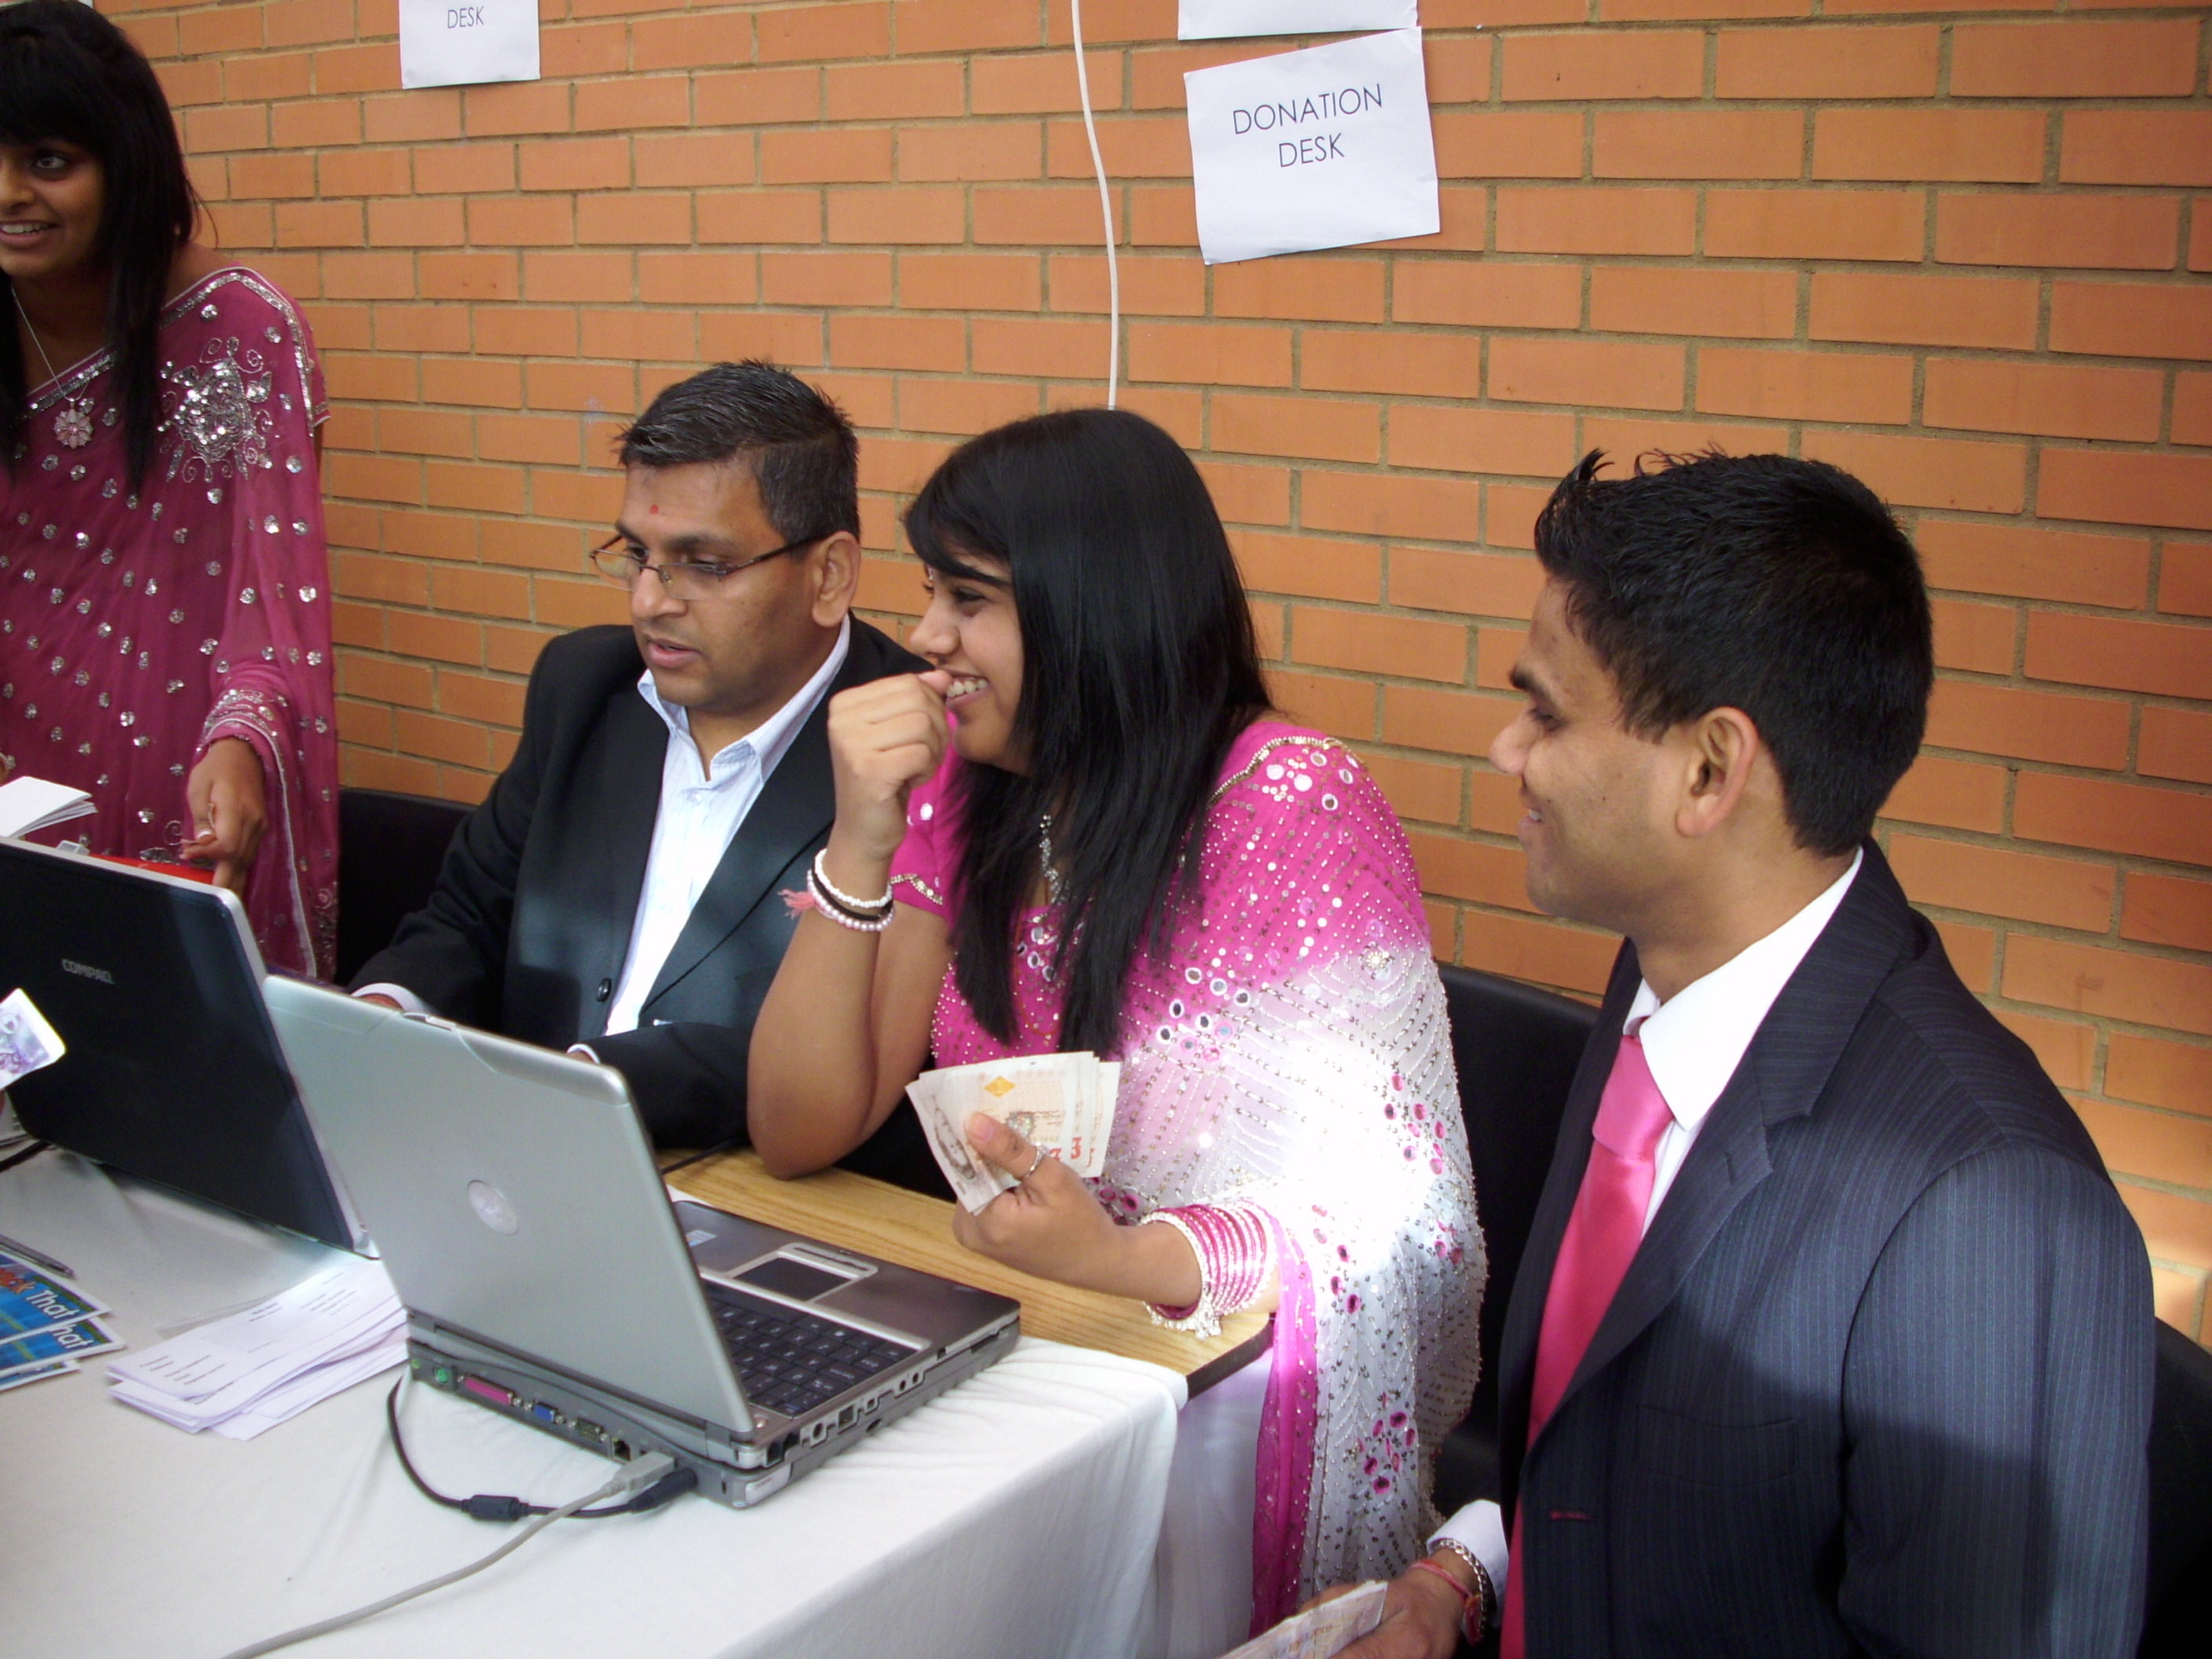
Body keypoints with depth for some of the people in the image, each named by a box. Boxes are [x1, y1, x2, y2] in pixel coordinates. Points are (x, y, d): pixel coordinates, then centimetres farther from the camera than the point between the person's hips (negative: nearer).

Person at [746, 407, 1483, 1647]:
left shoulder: (1290, 807, -15)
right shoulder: (962, 797, 1)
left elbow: (1388, 1201, -18)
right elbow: (802, 1135, -3)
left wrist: (1118, 1258, -35)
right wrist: (860, 846, -16)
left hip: (1239, 1372, -5)